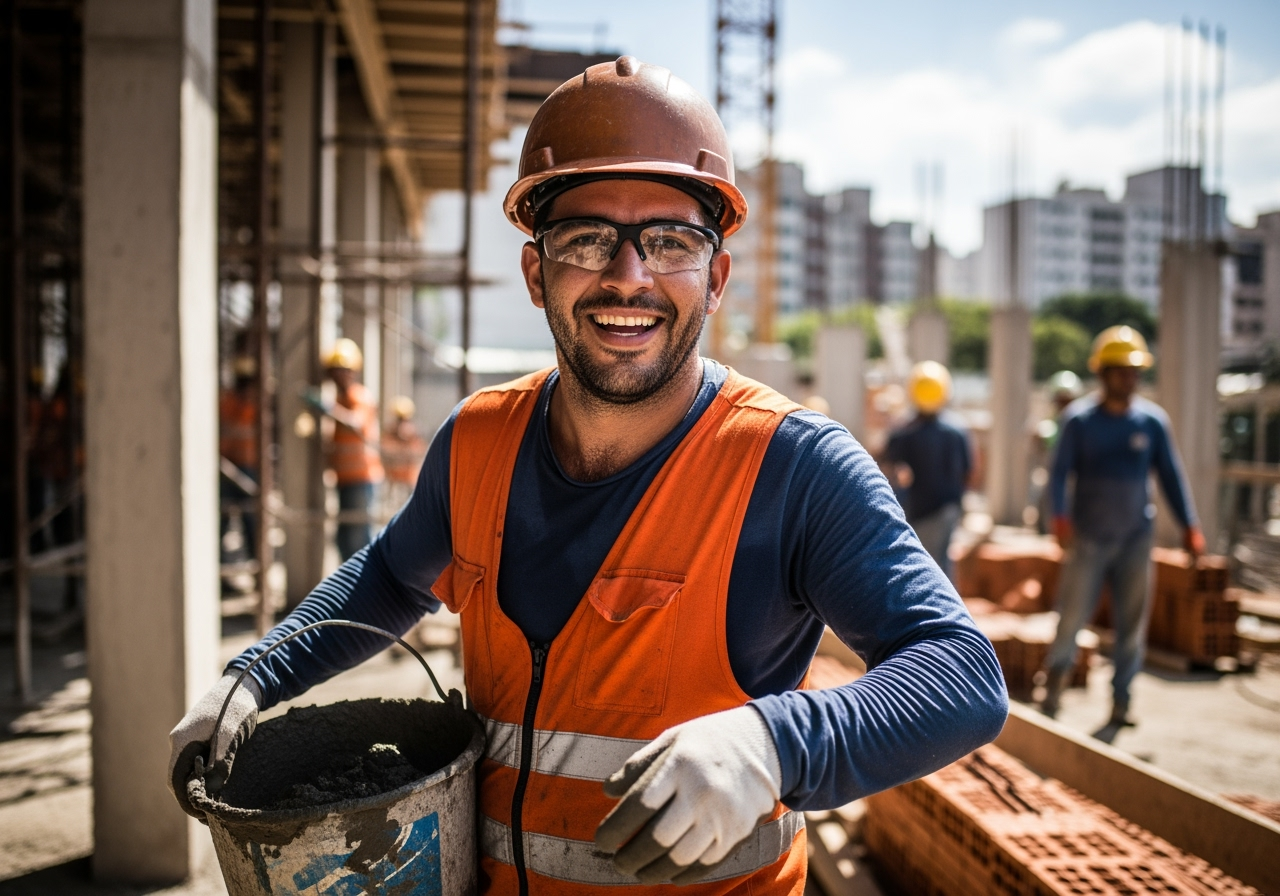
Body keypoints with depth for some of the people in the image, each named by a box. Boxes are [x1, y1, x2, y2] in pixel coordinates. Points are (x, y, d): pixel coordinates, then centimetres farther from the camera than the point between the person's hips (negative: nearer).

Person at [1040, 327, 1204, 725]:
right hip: (1088, 537, -2)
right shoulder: (1079, 419, -3)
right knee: (1073, 614, -1)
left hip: (1136, 537, 2)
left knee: (1132, 621, 6)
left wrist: (1189, 524, -2)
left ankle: (1120, 700, 19)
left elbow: (1170, 474, 6)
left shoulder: (1152, 420, 3)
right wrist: (1060, 515, -20)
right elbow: (1060, 472, -5)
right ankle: (1056, 677, 23)